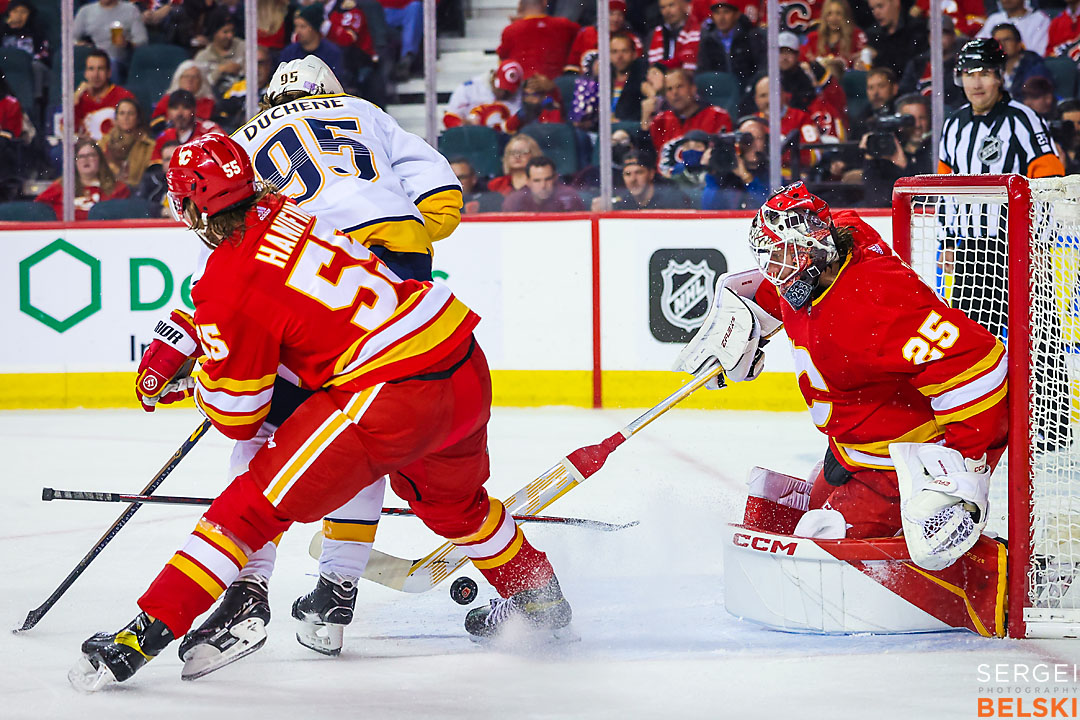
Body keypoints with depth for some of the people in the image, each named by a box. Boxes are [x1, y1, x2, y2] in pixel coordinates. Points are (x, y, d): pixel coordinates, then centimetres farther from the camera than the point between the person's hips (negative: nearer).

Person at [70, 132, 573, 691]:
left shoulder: (229, 290, -9)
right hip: (467, 369, 8)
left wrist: (199, 375, 20)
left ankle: (146, 632, -4)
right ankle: (537, 598, 57)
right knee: (450, 497, 37)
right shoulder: (280, 211, 11)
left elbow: (238, 419, 1)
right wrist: (175, 346, 37)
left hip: (391, 396, -8)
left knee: (256, 503, -1)